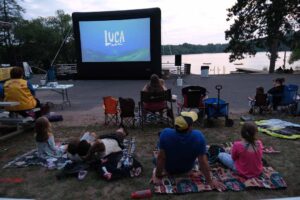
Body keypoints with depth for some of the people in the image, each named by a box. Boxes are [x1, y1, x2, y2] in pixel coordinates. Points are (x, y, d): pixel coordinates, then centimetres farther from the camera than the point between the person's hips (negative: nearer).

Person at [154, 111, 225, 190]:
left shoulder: (165, 133, -35)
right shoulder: (198, 136, -35)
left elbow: (161, 157, -27)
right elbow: (203, 161, -29)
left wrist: (158, 176, -14)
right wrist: (209, 181, -16)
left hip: (169, 169, 0)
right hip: (187, 169, 1)